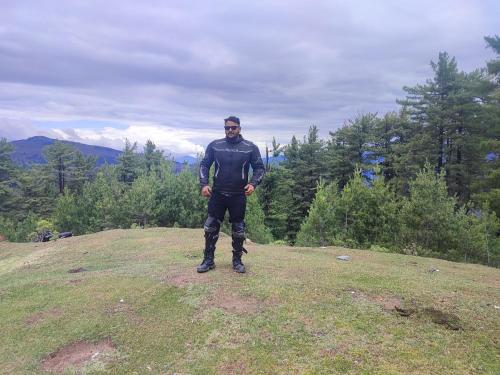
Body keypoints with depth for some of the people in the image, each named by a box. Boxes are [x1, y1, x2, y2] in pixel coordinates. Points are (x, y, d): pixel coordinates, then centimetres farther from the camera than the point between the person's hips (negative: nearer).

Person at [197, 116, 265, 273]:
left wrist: (253, 184, -14)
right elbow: (204, 165, 7)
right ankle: (208, 260, 16)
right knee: (210, 228, 3)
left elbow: (259, 168, 3)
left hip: (239, 196, -1)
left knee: (238, 230, 7)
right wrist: (204, 184, -6)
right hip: (217, 194, 1)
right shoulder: (214, 145, 2)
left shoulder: (250, 147, -1)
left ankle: (237, 260, 23)